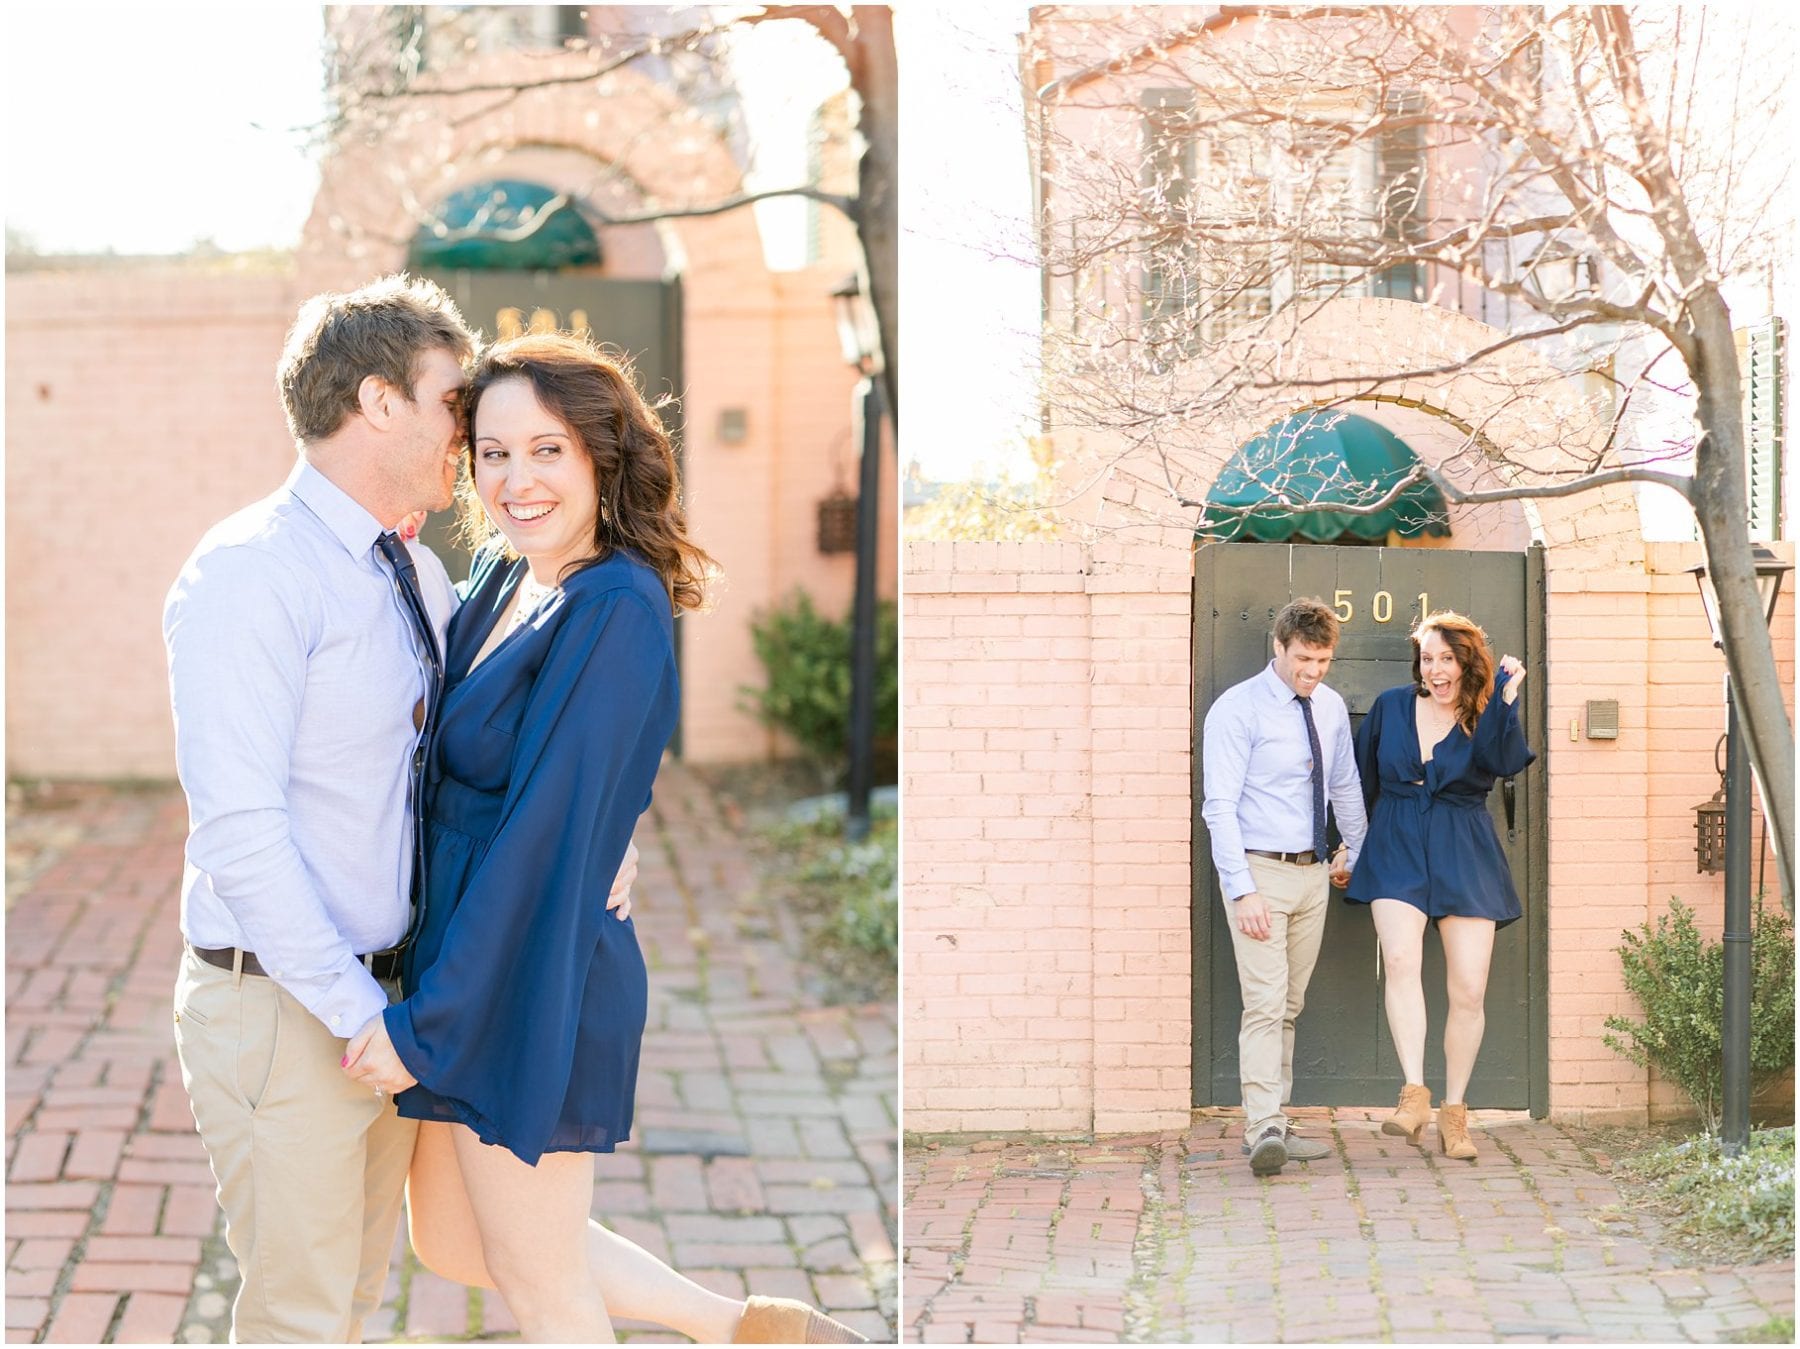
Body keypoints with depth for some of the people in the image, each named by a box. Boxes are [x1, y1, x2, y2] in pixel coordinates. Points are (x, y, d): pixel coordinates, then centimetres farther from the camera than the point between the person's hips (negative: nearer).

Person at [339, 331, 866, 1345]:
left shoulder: (616, 611, -20)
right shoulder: (502, 579, 6)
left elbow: (548, 836, -23)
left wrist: (424, 1024, -22)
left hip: (531, 986, -9)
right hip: (468, 966, 9)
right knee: (450, 1243, 22)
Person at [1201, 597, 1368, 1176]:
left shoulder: (1331, 708, 9)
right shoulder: (1237, 710, -11)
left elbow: (1346, 787, 24)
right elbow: (1220, 806, -16)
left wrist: (1356, 852, 31)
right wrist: (1243, 890, -22)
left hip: (1313, 873, 6)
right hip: (1259, 871, -6)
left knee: (1289, 1007, 10)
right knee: (1265, 1004, -15)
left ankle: (1275, 1125, 15)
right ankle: (1264, 1129, -21)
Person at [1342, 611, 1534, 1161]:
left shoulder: (1486, 718, 3)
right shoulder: (1391, 707, 8)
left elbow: (1507, 763, -19)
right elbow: (1362, 781, 17)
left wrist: (1506, 699, -20)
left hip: (1464, 857, 0)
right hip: (1397, 848, 0)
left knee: (1469, 990, -3)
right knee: (1401, 959, -25)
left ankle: (1454, 1111, 11)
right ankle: (1414, 1093, -28)